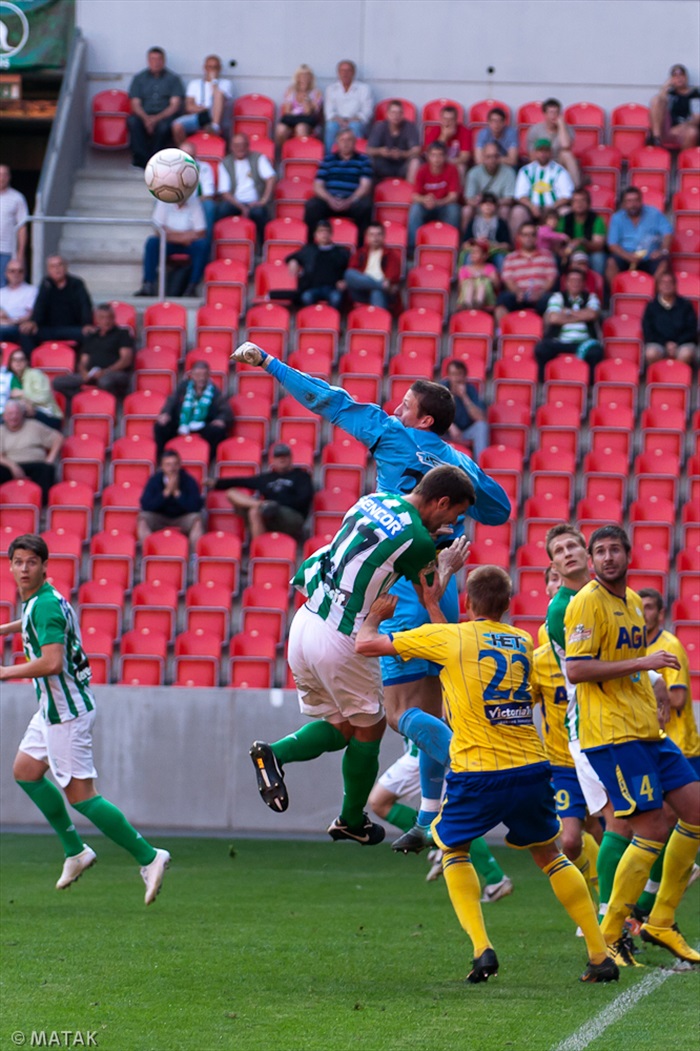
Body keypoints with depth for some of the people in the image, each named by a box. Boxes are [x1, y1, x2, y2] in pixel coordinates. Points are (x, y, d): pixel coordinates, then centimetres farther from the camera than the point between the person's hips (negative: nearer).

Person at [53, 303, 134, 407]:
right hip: (90, 376, 5)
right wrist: (84, 373, -4)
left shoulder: (122, 334, 11)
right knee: (58, 382, -18)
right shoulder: (91, 338, 26)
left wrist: (105, 372, -16)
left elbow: (126, 360, -2)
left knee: (105, 381, -43)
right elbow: (83, 362, 22)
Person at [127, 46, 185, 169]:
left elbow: (175, 105, -1)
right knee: (132, 121, -32)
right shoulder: (139, 78, 15)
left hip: (165, 116, -2)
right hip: (145, 116, 2)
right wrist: (146, 118, -16)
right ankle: (142, 158, -33)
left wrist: (157, 118, -17)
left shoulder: (173, 78, 9)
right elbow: (135, 104, 6)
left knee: (163, 126, -38)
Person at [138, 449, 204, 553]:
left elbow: (196, 506, -22)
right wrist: (167, 492, -26)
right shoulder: (154, 480, -10)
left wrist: (177, 492, -28)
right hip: (159, 519, 1)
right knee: (143, 518, -29)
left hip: (182, 519, -1)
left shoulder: (189, 481, -12)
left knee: (196, 519, -32)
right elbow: (145, 505, -19)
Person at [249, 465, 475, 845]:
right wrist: (448, 566, 21)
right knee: (368, 728, 15)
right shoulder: (417, 540, -14)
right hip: (340, 642, -7)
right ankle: (352, 821, 26)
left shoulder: (374, 501, 7)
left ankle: (274, 753, -5)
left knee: (340, 727, 19)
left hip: (304, 624, 7)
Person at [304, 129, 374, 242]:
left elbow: (365, 186, -1)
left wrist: (349, 202, -19)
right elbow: (318, 186, 8)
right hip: (329, 199, 1)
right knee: (311, 206, -31)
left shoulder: (363, 161, 10)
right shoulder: (328, 160, 15)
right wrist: (330, 200, -14)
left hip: (353, 201, -1)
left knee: (364, 206, -36)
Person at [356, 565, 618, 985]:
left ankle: (482, 949, 3)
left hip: (478, 775, -3)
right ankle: (601, 955, 16)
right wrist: (434, 608, 36)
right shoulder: (522, 642, 12)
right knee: (549, 855, 22)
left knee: (454, 850, 21)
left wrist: (375, 617, 28)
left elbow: (365, 645, 7)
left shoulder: (448, 637, -1)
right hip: (532, 769, 3)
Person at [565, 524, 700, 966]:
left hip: (647, 731, 9)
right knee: (653, 829, -12)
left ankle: (661, 922, 13)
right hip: (612, 733, -9)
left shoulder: (633, 602, 16)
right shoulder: (587, 603, -10)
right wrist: (642, 662, -20)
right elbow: (576, 670, -19)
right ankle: (607, 937, -2)